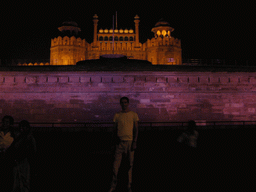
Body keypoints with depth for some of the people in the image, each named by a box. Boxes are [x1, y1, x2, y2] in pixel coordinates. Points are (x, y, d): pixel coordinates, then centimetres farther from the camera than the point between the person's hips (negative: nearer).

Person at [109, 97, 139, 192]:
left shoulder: (133, 115, 3)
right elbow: (115, 129, 13)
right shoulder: (117, 115, 8)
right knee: (116, 164, -3)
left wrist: (134, 142, -6)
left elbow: (136, 129, 2)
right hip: (120, 141, 1)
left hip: (130, 141, -1)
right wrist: (115, 137, -5)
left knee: (130, 164, 5)